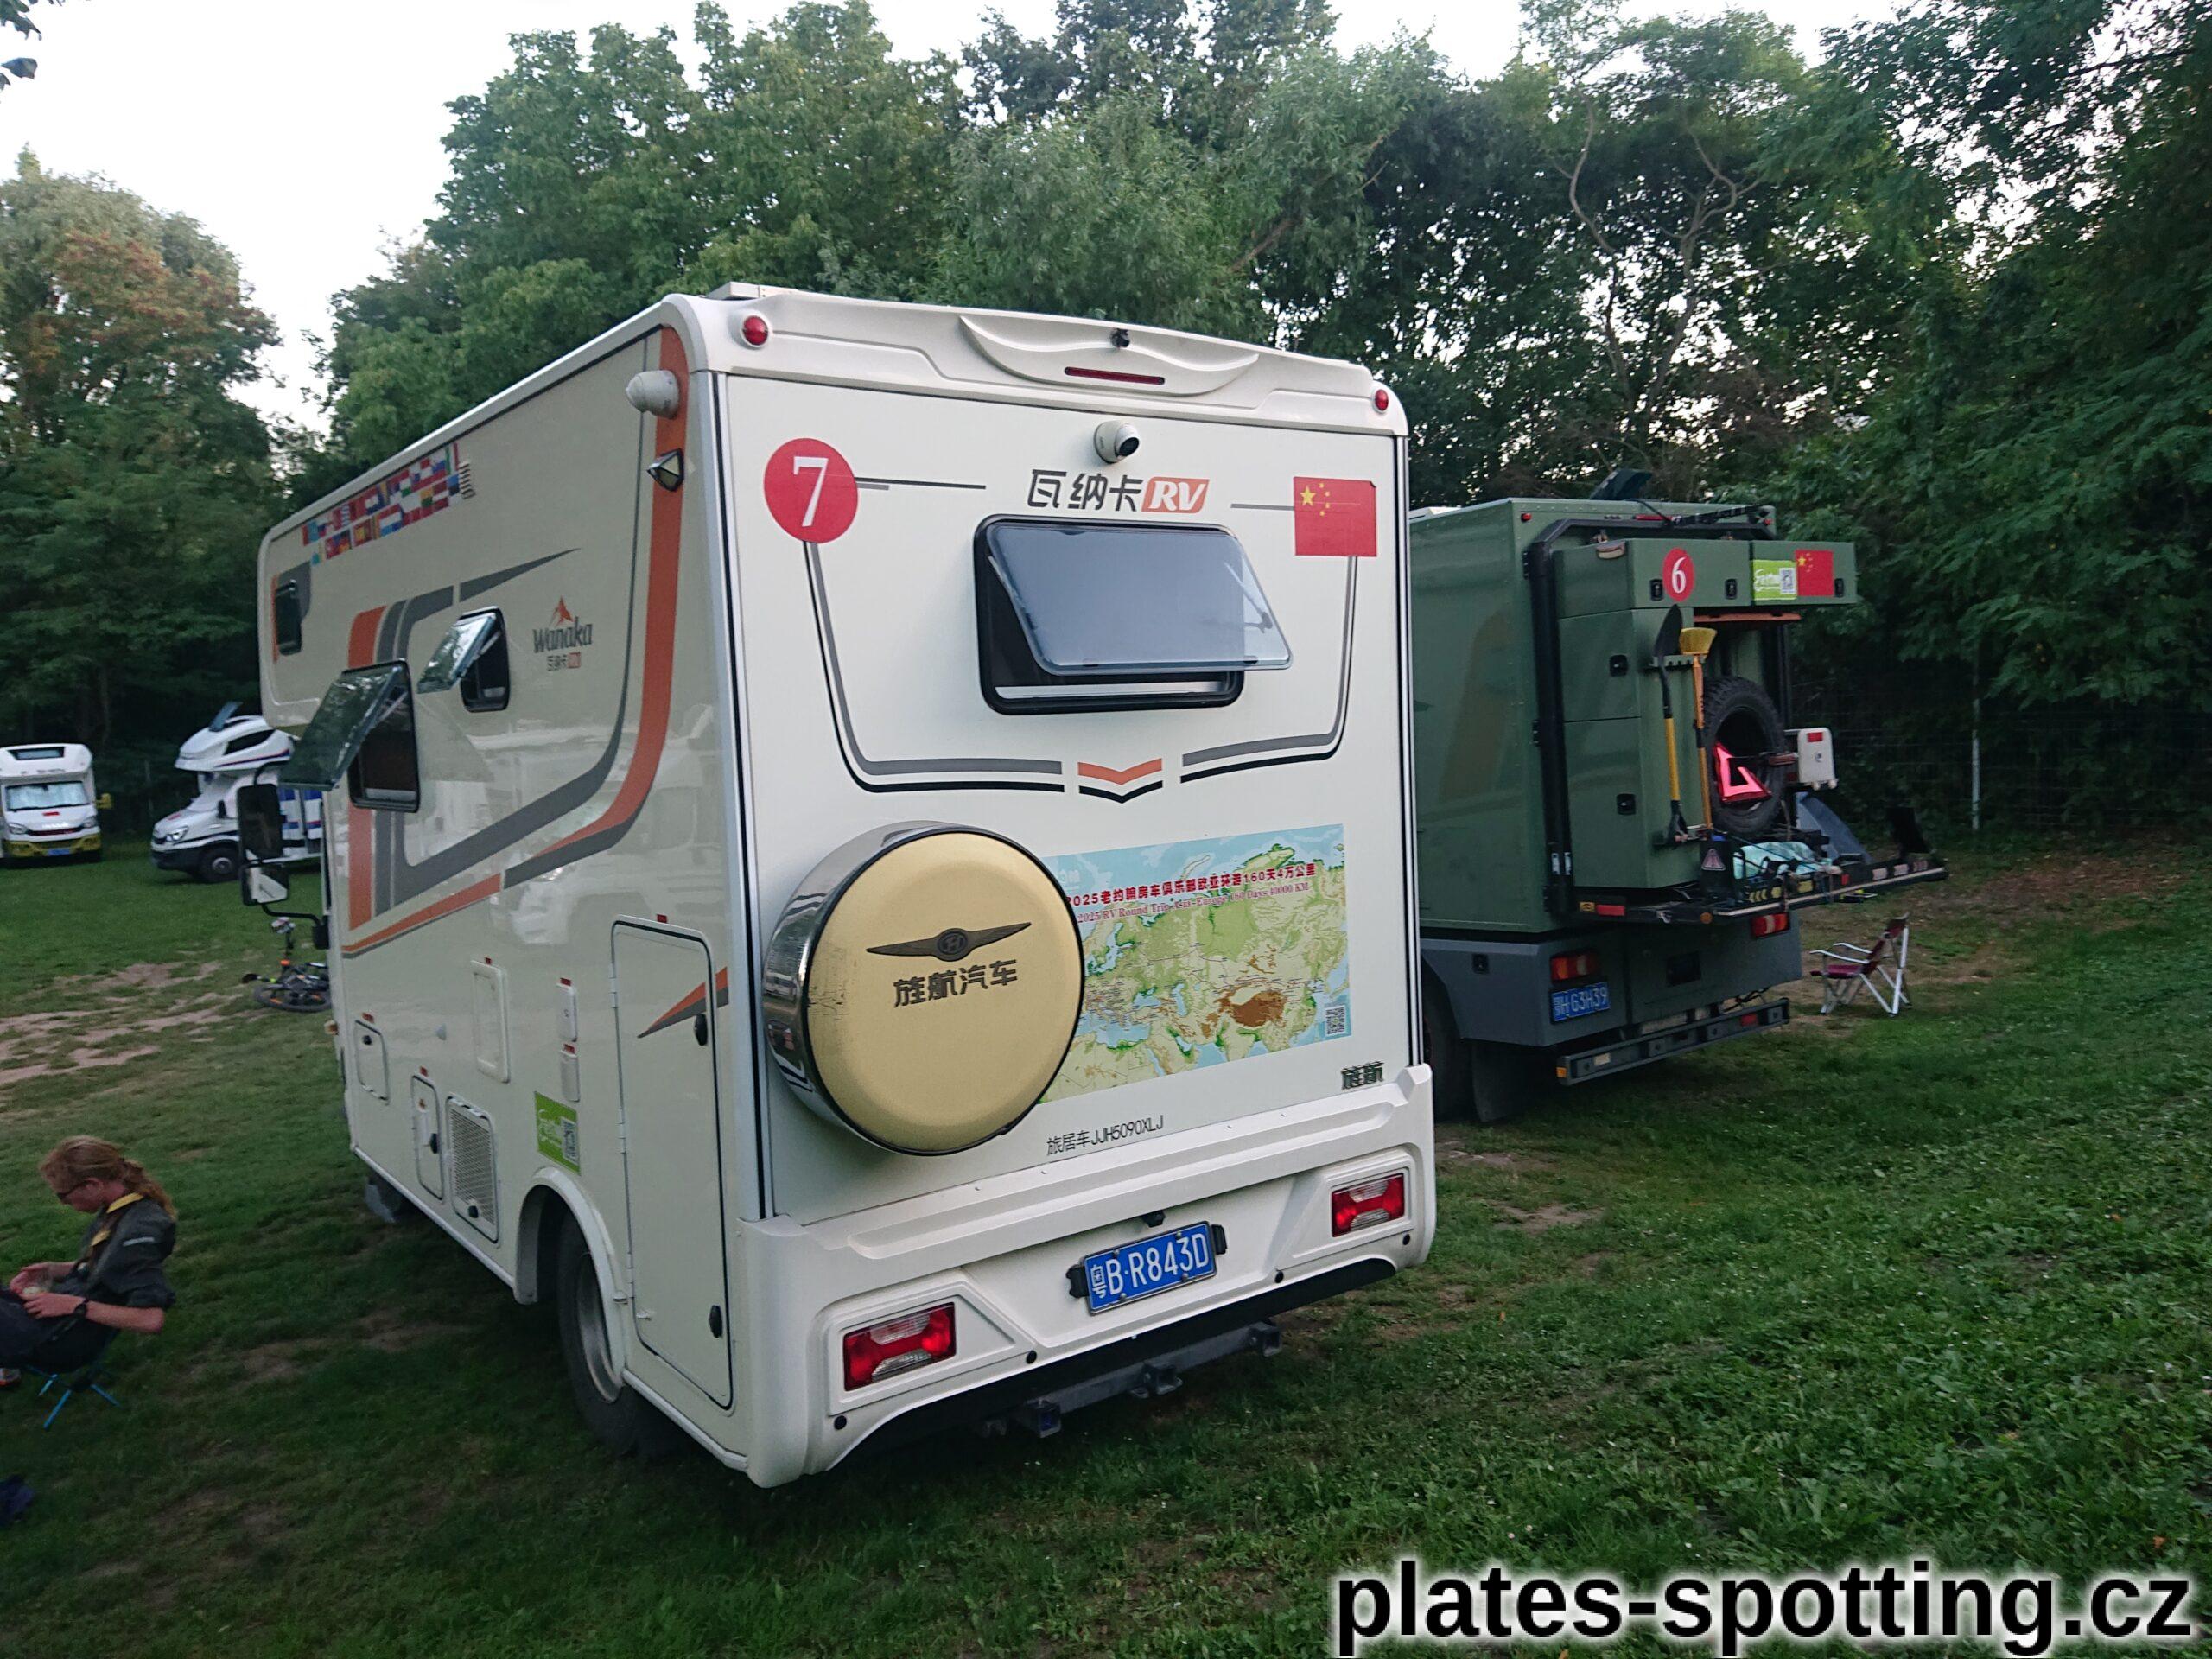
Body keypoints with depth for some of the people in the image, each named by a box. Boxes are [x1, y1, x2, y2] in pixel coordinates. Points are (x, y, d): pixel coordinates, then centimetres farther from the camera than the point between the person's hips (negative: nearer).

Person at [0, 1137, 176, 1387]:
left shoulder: (138, 1231, -29)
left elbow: (151, 1319, -31)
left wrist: (75, 1306, -24)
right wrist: (53, 1269, 3)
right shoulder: (120, 1207, -2)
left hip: (67, 1337, -9)